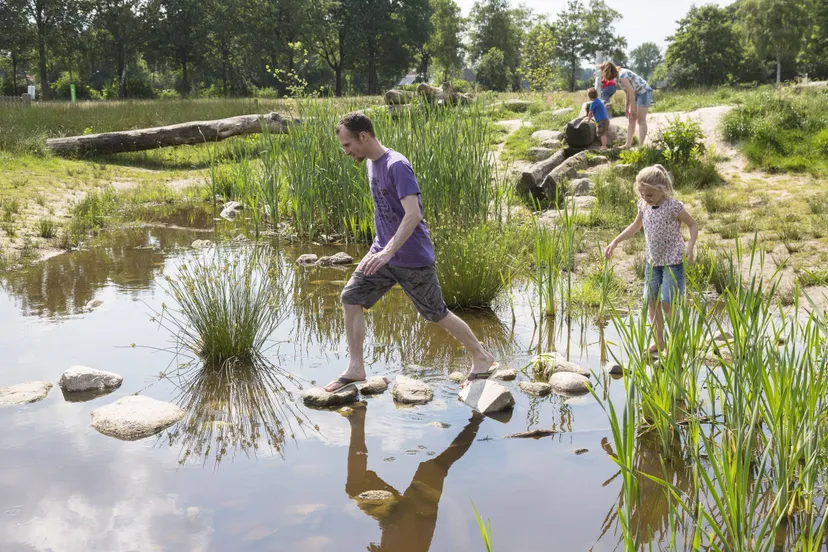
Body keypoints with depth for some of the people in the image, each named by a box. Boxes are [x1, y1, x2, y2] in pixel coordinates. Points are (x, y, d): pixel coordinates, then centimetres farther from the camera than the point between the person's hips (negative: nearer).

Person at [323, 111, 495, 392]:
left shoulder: (397, 166, -22)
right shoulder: (372, 163, 6)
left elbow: (413, 214, -31)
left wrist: (388, 252, -38)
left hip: (413, 259, -8)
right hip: (383, 252, 8)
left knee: (437, 314, 3)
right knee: (351, 298, 0)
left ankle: (482, 358, 24)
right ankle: (355, 369, 9)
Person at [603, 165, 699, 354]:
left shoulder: (674, 207, -18)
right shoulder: (643, 205, 0)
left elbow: (693, 225, -7)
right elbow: (636, 226, 17)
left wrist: (690, 247, -22)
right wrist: (615, 242, 10)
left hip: (672, 262, -6)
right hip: (653, 261, 6)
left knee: (667, 303, -9)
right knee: (652, 301, 8)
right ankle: (659, 342, 20)